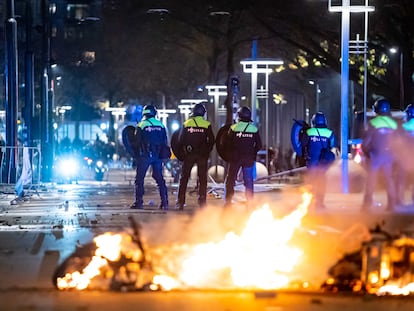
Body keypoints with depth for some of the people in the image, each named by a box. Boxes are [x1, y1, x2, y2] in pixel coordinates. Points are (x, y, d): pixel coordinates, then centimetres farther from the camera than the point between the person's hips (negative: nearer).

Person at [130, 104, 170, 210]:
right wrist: (163, 154, 16)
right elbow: (165, 142, 10)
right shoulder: (160, 125, 8)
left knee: (139, 179, 2)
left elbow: (137, 142, -3)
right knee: (159, 178, 9)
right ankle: (164, 202, 2)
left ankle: (139, 202, -3)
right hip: (158, 156, 4)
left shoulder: (141, 125, -5)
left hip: (145, 155, -4)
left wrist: (136, 155, 8)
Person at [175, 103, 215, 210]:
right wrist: (207, 152, 8)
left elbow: (180, 140, 2)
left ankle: (180, 202, 1)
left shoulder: (186, 124, 1)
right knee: (202, 179, 5)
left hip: (188, 155, 1)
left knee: (184, 178, 6)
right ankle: (202, 202, 1)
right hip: (202, 155, -1)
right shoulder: (207, 125, -3)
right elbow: (211, 141, -4)